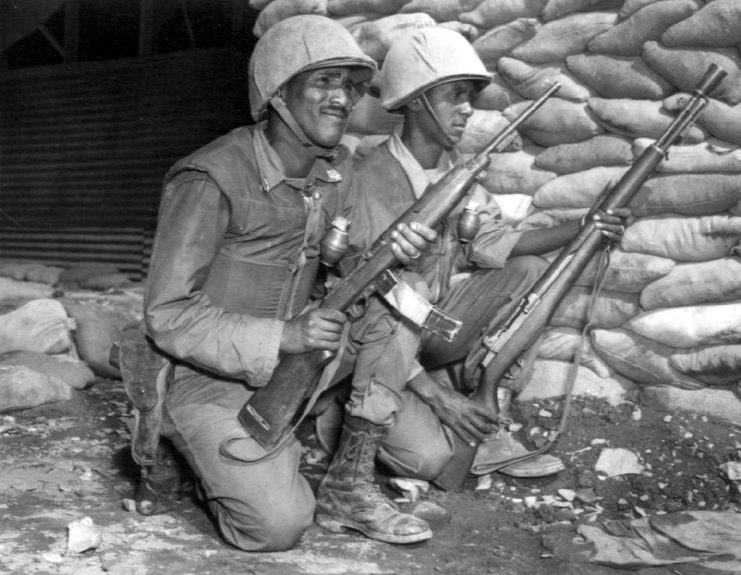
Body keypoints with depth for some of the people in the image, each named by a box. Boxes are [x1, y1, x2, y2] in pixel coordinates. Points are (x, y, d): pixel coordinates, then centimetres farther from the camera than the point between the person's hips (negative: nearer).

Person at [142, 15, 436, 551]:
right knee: (279, 524, -22)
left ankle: (352, 482, -2)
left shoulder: (337, 168, 1)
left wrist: (387, 250, -16)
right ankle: (221, 462, 11)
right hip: (208, 376, -7)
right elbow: (168, 317, -19)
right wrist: (284, 335, -29)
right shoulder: (212, 179, -21)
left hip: (290, 361, 7)